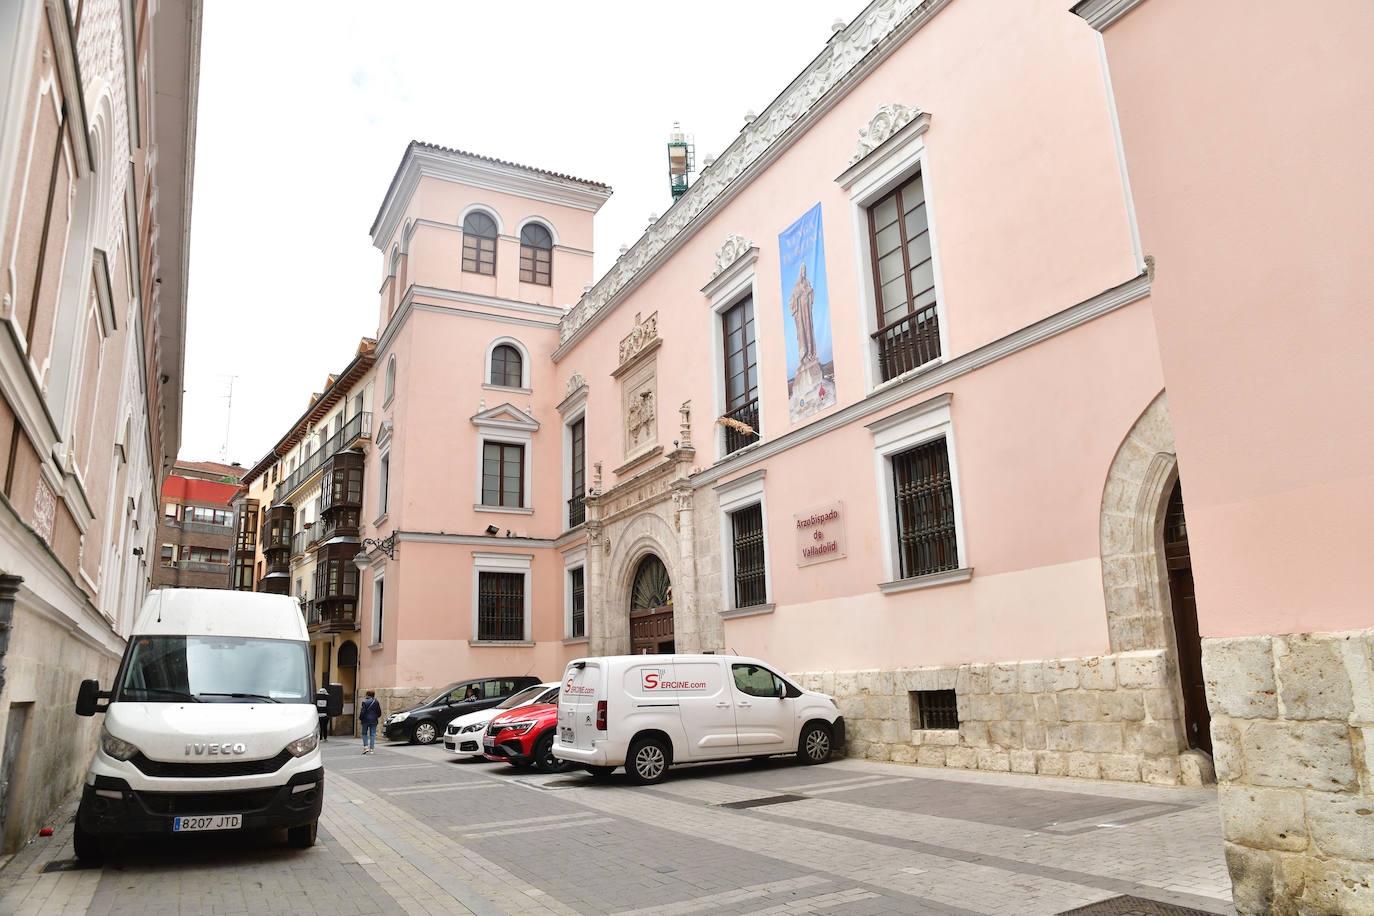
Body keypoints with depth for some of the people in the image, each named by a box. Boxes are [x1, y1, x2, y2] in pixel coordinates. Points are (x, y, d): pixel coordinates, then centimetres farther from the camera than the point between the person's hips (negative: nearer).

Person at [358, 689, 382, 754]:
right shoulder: (376, 702, -2)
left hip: (365, 720, -2)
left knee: (364, 733, 13)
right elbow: (379, 711, 4)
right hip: (374, 720, 2)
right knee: (372, 735, 6)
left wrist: (360, 718, 5)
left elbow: (362, 712, -12)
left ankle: (366, 746, -1)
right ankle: (371, 749, 3)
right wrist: (377, 716, 24)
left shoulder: (364, 702, -9)